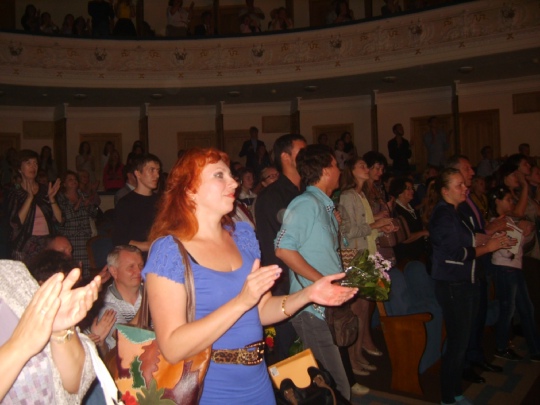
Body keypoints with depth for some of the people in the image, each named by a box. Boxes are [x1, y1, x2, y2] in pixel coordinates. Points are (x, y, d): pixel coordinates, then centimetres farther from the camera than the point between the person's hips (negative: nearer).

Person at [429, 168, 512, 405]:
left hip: (465, 284, 10)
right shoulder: (443, 215, -17)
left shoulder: (454, 214, 13)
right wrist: (488, 247, -11)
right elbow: (456, 254, -19)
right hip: (452, 286, -10)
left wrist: (492, 238, 6)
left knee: (462, 341, 16)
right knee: (457, 343, -2)